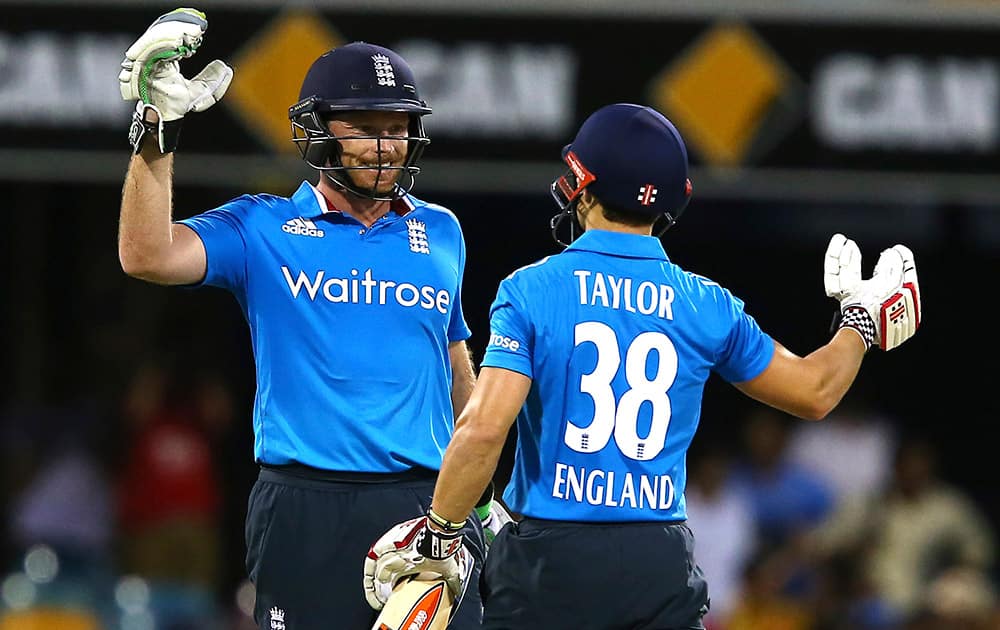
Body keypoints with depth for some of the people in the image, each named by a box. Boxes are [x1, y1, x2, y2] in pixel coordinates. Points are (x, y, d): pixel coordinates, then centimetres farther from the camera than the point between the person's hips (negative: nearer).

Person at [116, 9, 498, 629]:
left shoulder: (440, 231, 15)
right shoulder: (263, 229, 4)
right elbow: (147, 256, -12)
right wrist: (158, 127, -18)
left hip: (426, 506, 3)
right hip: (308, 509, -3)